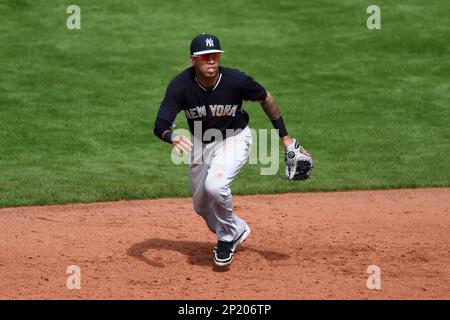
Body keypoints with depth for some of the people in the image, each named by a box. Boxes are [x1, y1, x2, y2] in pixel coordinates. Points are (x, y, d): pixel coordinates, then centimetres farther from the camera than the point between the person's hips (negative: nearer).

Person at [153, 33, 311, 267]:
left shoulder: (236, 80, -27)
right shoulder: (181, 85, -26)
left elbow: (266, 98, -6)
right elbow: (160, 125, -32)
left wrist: (285, 137, -5)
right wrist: (172, 138, -56)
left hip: (234, 138, -3)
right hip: (201, 143, 3)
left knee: (215, 185, -29)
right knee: (201, 206, 13)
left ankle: (227, 238, -3)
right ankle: (238, 230, 43)